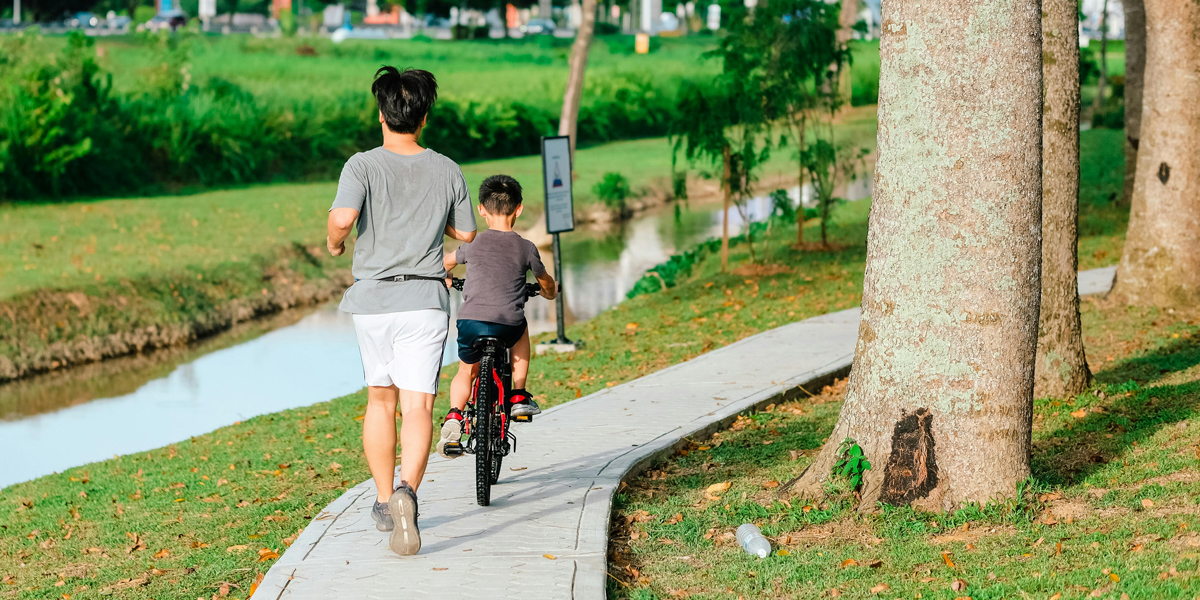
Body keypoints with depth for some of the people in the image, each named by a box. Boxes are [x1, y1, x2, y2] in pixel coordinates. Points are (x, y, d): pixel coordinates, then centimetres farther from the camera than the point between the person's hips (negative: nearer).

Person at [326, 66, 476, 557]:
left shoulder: (363, 166, -7)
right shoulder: (446, 171, 3)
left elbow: (342, 218, -23)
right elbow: (466, 233, 14)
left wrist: (334, 242, -1)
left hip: (373, 298, 0)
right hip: (425, 299, 0)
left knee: (380, 400, 18)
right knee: (417, 407, -7)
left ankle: (384, 503, 25)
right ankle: (406, 492, -31)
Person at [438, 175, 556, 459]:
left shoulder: (473, 244, 9)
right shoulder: (526, 248, 8)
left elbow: (445, 263, 30)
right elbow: (547, 284, 26)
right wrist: (549, 293, 51)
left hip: (470, 322, 0)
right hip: (508, 326, 0)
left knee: (466, 373, 25)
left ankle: (454, 416, -2)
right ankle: (519, 395, 30)